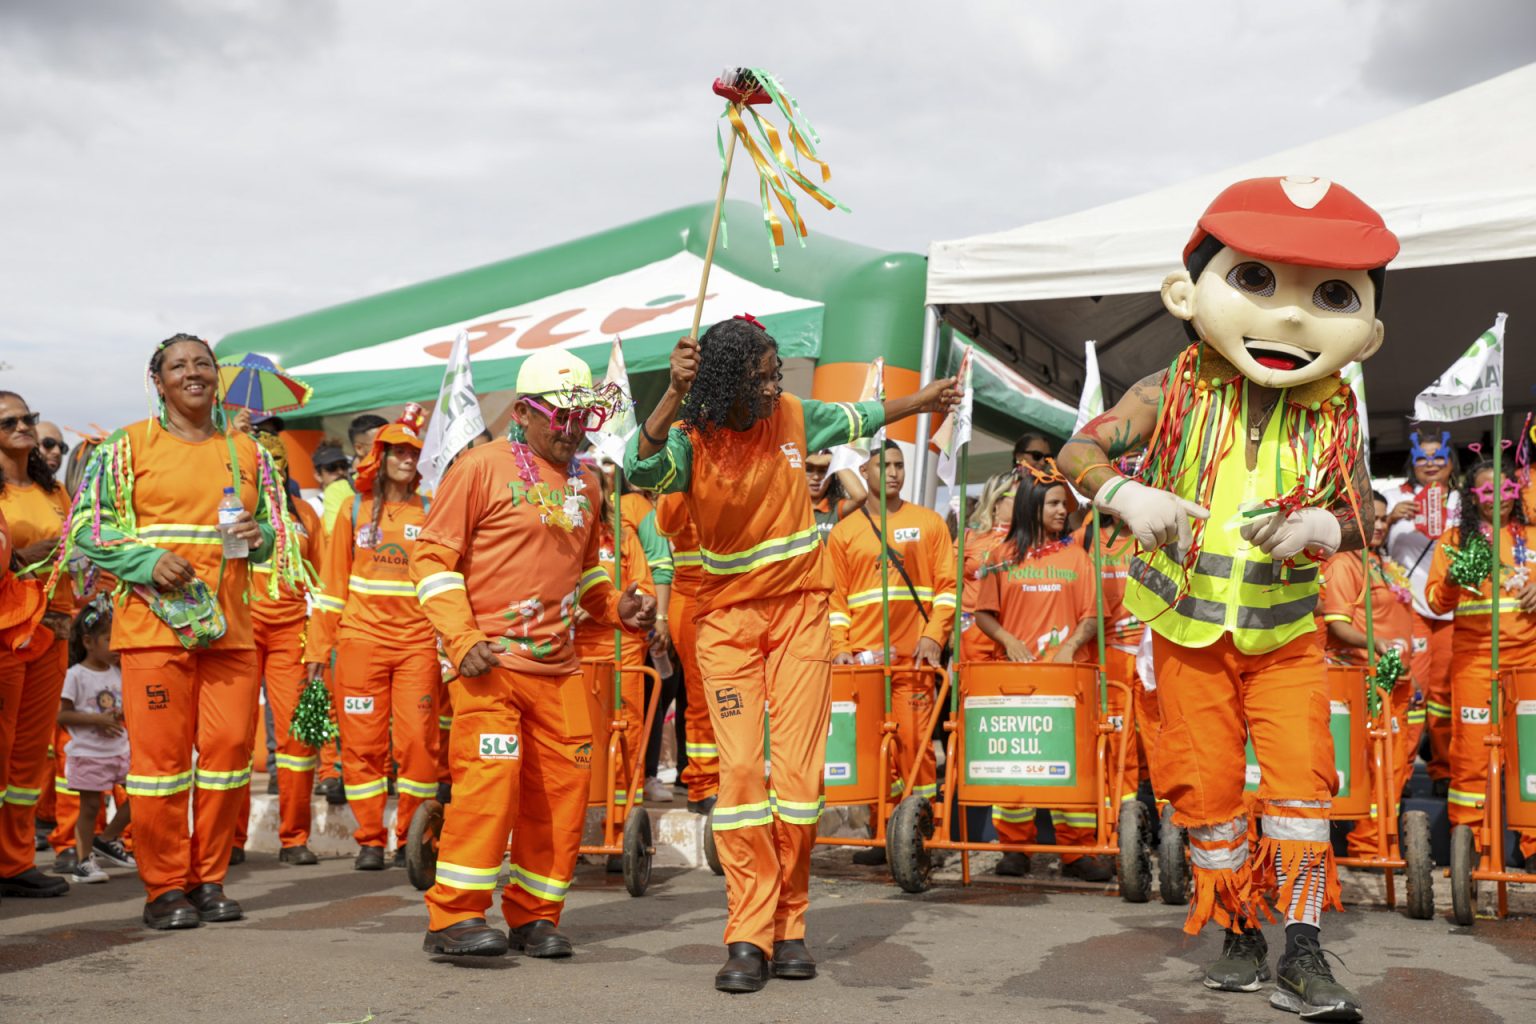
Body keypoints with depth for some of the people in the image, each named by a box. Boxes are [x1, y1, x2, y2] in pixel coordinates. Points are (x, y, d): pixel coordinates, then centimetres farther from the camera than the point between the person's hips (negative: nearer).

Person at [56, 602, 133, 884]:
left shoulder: (118, 673, 9)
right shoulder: (76, 675, -8)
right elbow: (62, 715, -10)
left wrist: (124, 714, -7)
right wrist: (97, 719, -19)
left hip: (120, 750, 6)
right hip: (88, 753, -6)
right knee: (90, 805, -1)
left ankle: (107, 839, 18)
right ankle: (84, 860, 9)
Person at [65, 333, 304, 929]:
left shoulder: (246, 453, 15)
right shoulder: (129, 446, 4)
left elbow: (273, 535, 20)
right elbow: (88, 526, 0)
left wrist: (258, 537, -3)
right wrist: (146, 561, -14)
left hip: (229, 628, 4)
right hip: (154, 626, -4)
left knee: (229, 747, 2)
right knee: (160, 753, -3)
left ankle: (209, 879, 15)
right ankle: (165, 887, 8)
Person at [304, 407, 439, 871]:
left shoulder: (431, 515, 8)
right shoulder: (354, 511, 10)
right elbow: (334, 584, 11)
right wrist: (317, 647, 7)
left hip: (418, 643, 0)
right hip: (361, 640, 1)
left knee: (417, 741, -5)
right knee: (363, 743, 2)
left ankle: (411, 838, 9)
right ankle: (370, 839, 13)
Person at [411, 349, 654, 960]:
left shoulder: (585, 485, 15)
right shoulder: (484, 467, -4)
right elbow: (433, 556, -5)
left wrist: (617, 609, 8)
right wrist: (461, 639, -14)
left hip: (558, 667, 6)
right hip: (489, 659, -6)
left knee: (564, 785, 4)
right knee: (490, 774, -15)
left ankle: (534, 915, 17)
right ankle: (454, 917, -6)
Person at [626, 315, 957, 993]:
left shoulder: (794, 417, 2)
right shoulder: (691, 441, -10)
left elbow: (855, 418, 23)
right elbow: (640, 468, -31)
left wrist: (921, 402, 32)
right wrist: (673, 398, -42)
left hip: (800, 612, 2)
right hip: (728, 619, -2)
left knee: (798, 772, -4)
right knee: (740, 771, -11)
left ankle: (788, 926, 8)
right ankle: (749, 937, -6)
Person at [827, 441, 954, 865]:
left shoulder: (928, 523, 10)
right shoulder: (843, 532, 12)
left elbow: (948, 586, 6)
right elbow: (835, 598, 9)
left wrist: (934, 635, -6)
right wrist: (840, 646, -3)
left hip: (914, 654, -1)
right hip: (862, 655, 1)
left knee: (915, 741, -5)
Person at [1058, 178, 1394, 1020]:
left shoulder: (1333, 416, -6)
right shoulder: (1174, 395, -10)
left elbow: (1360, 520, -2)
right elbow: (1077, 451, -13)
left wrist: (1319, 527, -26)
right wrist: (1127, 496, -33)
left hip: (1285, 633, 1)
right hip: (1189, 632, 0)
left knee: (1301, 774, -10)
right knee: (1206, 786, 6)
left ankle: (1302, 954, -3)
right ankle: (1239, 938, 23)